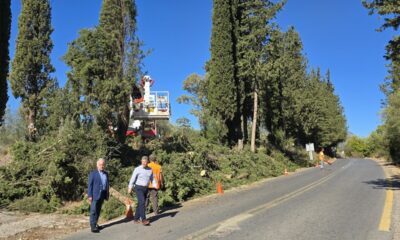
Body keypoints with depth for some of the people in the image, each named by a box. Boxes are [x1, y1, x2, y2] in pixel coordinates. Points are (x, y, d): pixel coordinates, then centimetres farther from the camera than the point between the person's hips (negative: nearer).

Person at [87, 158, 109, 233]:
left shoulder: (106, 174, 13)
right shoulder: (93, 173, -3)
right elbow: (90, 185, -7)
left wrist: (107, 194, 12)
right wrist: (89, 195, -13)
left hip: (102, 195, 6)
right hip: (95, 195, -6)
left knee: (98, 211, 12)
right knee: (93, 211, -5)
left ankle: (95, 224, 21)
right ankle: (93, 226, -5)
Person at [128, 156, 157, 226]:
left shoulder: (150, 170, 4)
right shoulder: (137, 169, -10)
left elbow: (152, 179, 11)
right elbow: (132, 179, -9)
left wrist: (155, 186, -2)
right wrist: (130, 188, -12)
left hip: (145, 188, 5)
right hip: (138, 188, -5)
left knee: (141, 204, 10)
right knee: (142, 202, -17)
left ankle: (136, 219, 21)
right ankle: (143, 219, -19)